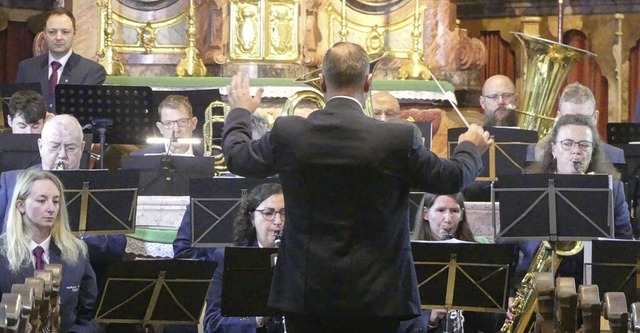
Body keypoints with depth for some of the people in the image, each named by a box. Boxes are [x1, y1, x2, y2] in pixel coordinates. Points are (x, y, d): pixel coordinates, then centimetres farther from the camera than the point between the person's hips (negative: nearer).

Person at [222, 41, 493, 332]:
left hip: (305, 289, 2)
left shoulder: (287, 133, -6)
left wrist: (240, 112, 34)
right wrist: (470, 148, 29)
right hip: (375, 295, -2)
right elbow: (451, 178, 5)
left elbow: (237, 157, 13)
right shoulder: (398, 139, -10)